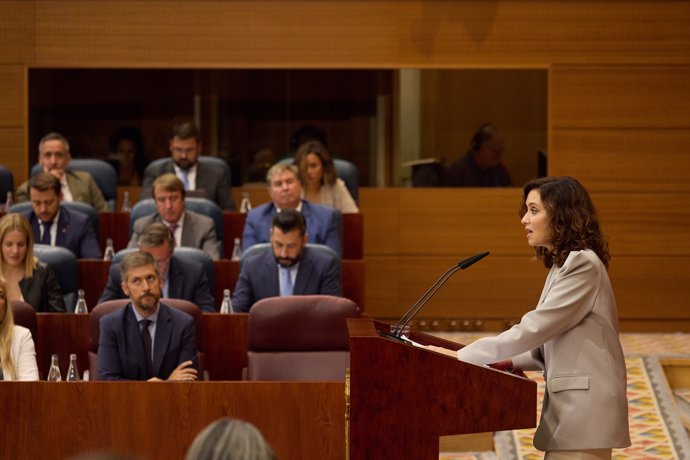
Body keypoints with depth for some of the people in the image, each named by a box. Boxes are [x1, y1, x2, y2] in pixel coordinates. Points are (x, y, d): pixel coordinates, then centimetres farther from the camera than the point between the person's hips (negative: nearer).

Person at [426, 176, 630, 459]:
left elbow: (535, 329, -19)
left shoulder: (583, 264, -14)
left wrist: (462, 356, -16)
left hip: (585, 408, -10)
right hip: (570, 404, 10)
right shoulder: (564, 264, 19)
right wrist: (510, 361, 6)